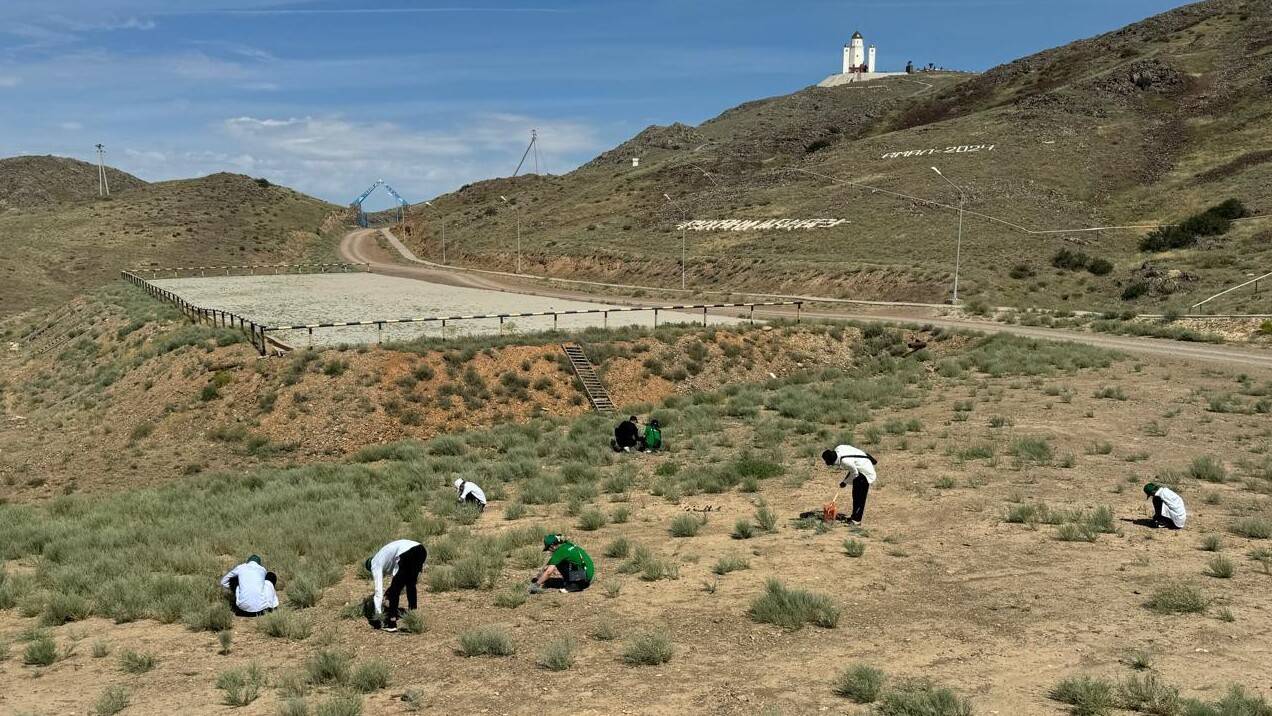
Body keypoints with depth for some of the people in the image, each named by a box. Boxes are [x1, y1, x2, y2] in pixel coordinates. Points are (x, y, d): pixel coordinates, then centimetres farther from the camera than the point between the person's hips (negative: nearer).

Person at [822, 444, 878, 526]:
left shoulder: (845, 461, -36)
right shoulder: (837, 449, -14)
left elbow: (855, 473, -21)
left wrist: (845, 482, -8)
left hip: (865, 472, -9)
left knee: (859, 497, -8)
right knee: (855, 494, 16)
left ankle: (856, 520, -5)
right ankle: (855, 515, 27)